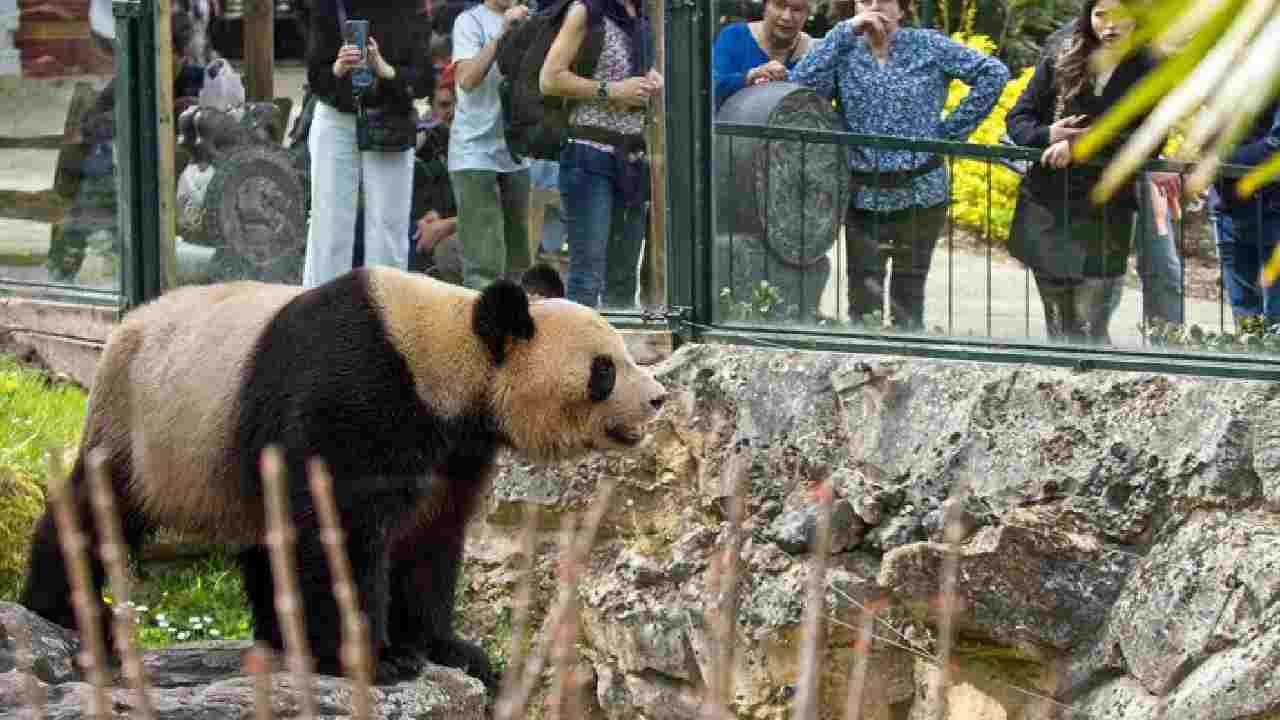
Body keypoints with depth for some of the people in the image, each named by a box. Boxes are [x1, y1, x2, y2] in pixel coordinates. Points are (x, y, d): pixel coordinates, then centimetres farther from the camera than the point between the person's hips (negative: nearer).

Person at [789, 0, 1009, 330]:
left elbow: (993, 73, -1)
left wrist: (953, 129, -5)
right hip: (863, 197, 1)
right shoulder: (845, 51, 6)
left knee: (908, 299, 6)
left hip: (919, 194, -1)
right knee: (863, 300, -2)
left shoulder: (928, 46, 1)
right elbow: (801, 86, -11)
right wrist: (844, 31, -12)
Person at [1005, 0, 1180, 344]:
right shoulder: (1058, 64, 6)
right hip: (1046, 210, 3)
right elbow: (1018, 118, 7)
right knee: (1059, 328, 10)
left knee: (1090, 331, -9)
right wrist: (1047, 135, -16)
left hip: (1104, 215, -3)